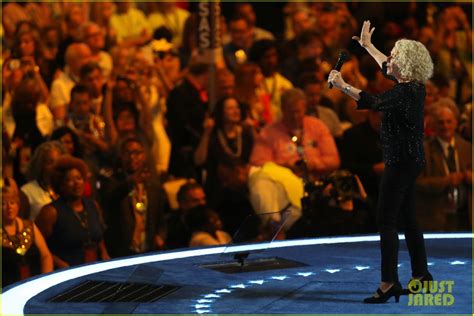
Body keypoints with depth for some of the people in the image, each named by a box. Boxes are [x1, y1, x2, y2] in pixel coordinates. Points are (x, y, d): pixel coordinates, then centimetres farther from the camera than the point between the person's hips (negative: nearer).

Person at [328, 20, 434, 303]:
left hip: (401, 161, -10)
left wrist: (343, 87, -25)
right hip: (410, 160, 10)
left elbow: (375, 103, -28)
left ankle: (389, 283, -12)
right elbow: (387, 68, 28)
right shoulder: (413, 87, 10)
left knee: (386, 221, -10)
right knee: (408, 219, 15)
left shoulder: (406, 92, -18)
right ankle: (421, 275, 20)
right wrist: (368, 46, 37)